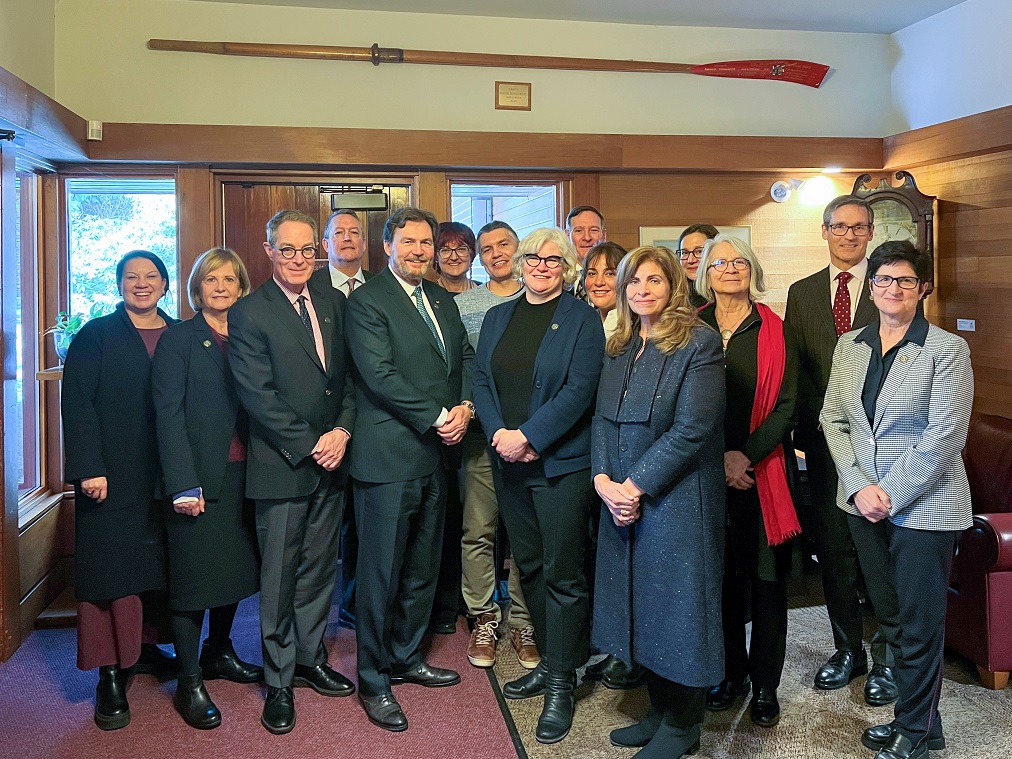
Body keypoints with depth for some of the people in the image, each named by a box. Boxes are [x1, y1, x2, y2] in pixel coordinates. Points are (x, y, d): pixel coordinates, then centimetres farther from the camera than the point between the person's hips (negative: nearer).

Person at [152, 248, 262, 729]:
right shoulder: (178, 340, -3)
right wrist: (183, 485, -16)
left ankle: (218, 653, 34)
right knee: (193, 576, 1)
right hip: (198, 479, -5)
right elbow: (168, 415, -9)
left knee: (235, 568, 13)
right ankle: (189, 684, 13)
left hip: (242, 475, 5)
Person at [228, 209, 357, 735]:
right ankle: (278, 682, 20)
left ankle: (310, 661, 31)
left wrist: (341, 430, -6)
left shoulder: (333, 303, 9)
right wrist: (309, 445, -14)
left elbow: (350, 375, 9)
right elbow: (258, 395, -12)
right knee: (279, 578, 5)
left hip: (331, 460, 5)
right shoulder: (249, 313, -7)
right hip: (281, 466, -5)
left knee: (318, 571, 15)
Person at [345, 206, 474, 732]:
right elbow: (380, 375, -18)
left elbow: (466, 358, 14)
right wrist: (438, 419, -17)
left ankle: (407, 658, 34)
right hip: (391, 457, -7)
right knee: (381, 572, 3)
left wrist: (465, 407, -5)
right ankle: (373, 682, 17)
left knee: (423, 569, 17)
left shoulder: (442, 299, 15)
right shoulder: (367, 301, -9)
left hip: (437, 454, 7)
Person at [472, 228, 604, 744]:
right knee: (529, 567, 14)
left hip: (561, 463, -5)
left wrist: (527, 436, -19)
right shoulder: (497, 318, 13)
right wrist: (499, 435, -9)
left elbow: (579, 390, -13)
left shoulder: (582, 320, -3)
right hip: (508, 464, 5)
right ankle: (548, 661, 30)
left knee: (562, 575, 1)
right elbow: (481, 382, 7)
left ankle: (561, 683, 13)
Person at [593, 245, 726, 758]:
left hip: (677, 500, -7)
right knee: (640, 605, 14)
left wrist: (637, 485, -17)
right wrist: (603, 479, -7)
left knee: (677, 605, 4)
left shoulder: (699, 342, -10)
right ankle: (659, 710, 32)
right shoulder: (618, 347, 11)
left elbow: (692, 428, -17)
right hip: (621, 500, 7)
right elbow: (603, 418, 9)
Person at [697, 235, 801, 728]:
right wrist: (717, 458, -6)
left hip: (762, 471, -1)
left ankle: (765, 684, 17)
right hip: (706, 473, 1)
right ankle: (730, 672, 24)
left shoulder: (774, 331, 2)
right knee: (720, 574, 8)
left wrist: (746, 455, -12)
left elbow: (786, 406, -1)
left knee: (766, 578, 4)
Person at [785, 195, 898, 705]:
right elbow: (796, 368, 8)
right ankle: (848, 649, 27)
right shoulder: (802, 293, 10)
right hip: (824, 440, 3)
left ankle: (885, 658, 19)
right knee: (833, 549, 11)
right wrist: (811, 428, -2)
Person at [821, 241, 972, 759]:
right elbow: (833, 419, 5)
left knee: (919, 624, 5)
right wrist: (858, 486, -7)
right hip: (863, 503, 5)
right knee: (891, 617, 15)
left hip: (924, 506, -5)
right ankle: (917, 717, 32)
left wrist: (891, 495, -15)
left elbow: (945, 435, -13)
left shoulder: (947, 350, -8)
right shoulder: (849, 346, 8)